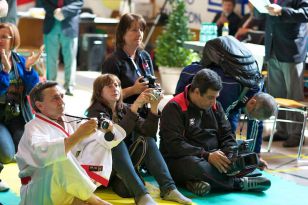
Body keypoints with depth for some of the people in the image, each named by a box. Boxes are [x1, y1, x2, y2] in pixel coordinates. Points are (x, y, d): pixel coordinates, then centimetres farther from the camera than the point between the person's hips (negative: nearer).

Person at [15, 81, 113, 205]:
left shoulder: (68, 122, 10)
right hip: (39, 192, -7)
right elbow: (40, 154, -35)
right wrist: (77, 136, -37)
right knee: (57, 160, -34)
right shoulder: (34, 128, -12)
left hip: (71, 187, 7)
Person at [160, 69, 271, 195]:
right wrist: (207, 156, -28)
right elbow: (174, 145, -19)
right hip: (181, 160, -7)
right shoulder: (174, 108, -10)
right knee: (197, 166, -41)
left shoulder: (215, 106, 13)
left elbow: (227, 136, 13)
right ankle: (239, 183, -25)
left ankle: (198, 183, -31)